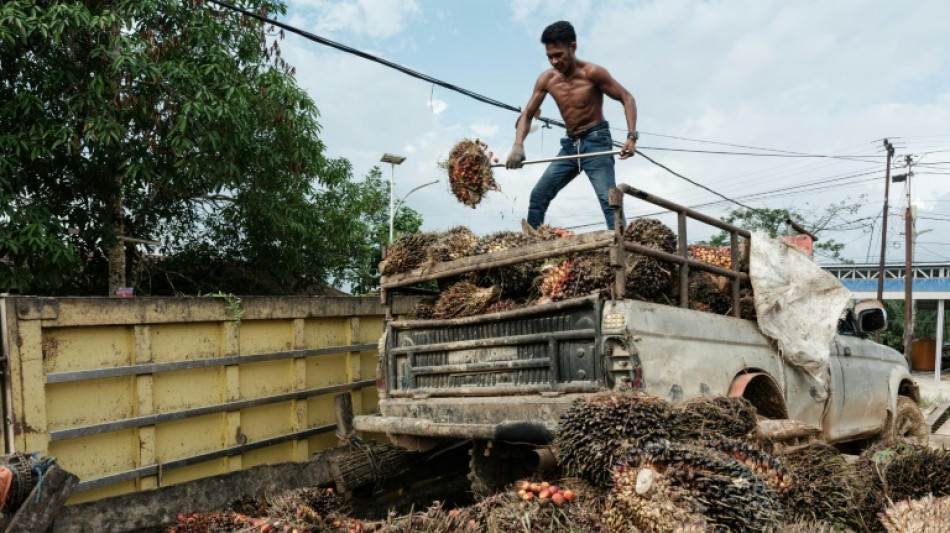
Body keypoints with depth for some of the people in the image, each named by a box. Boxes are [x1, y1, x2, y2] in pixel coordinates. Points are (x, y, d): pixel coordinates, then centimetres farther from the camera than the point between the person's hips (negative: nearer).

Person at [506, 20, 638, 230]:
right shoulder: (546, 79, 0)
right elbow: (527, 115, 2)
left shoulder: (592, 73, -14)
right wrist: (518, 146, -16)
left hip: (596, 142, -6)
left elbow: (627, 98, -8)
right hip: (570, 145, 6)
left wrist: (631, 136, -20)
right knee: (538, 196, 4)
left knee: (609, 200, -19)